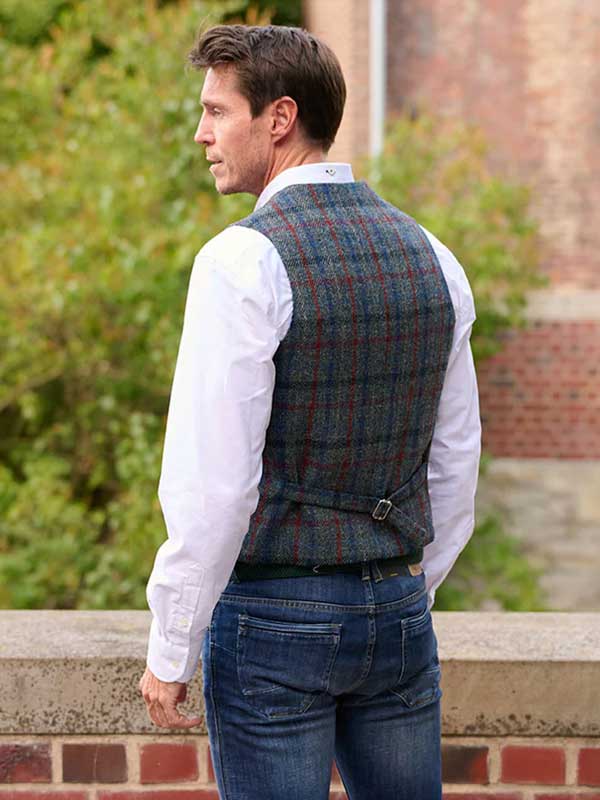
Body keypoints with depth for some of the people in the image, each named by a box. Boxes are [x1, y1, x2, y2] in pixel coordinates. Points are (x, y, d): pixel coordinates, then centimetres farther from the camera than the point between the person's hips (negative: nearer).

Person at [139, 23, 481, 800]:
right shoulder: (430, 257, 5)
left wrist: (169, 649, -10)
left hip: (273, 617, -6)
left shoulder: (243, 262, -16)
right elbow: (455, 463, 11)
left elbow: (212, 481, -19)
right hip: (395, 608, 6)